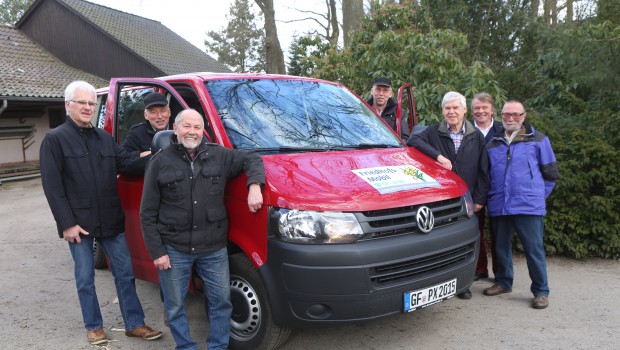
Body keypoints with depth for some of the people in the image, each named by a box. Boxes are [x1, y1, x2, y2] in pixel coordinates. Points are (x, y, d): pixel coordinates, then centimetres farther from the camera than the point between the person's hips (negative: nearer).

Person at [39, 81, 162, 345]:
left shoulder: (104, 137, 11)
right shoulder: (55, 139, -5)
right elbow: (52, 186, -10)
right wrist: (67, 223, -14)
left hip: (111, 221, 5)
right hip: (79, 223, -4)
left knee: (125, 272, 8)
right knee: (85, 278, 9)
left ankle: (134, 324, 19)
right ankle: (93, 327, 25)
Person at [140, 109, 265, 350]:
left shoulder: (219, 156, 1)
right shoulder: (160, 162, -3)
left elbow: (251, 159, 10)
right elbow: (147, 214, -2)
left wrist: (254, 186, -11)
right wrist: (156, 251, -7)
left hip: (214, 248, 2)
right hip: (174, 249, -1)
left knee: (221, 301, 10)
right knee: (174, 306, 11)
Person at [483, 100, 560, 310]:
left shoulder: (538, 140, 4)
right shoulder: (493, 143, 13)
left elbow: (551, 174, 8)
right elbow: (486, 174, 20)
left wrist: (537, 195, 7)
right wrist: (491, 196, 11)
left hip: (528, 206, -4)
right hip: (499, 206, 4)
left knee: (534, 249, -3)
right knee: (501, 247, 13)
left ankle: (541, 291, 10)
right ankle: (503, 282, 31)